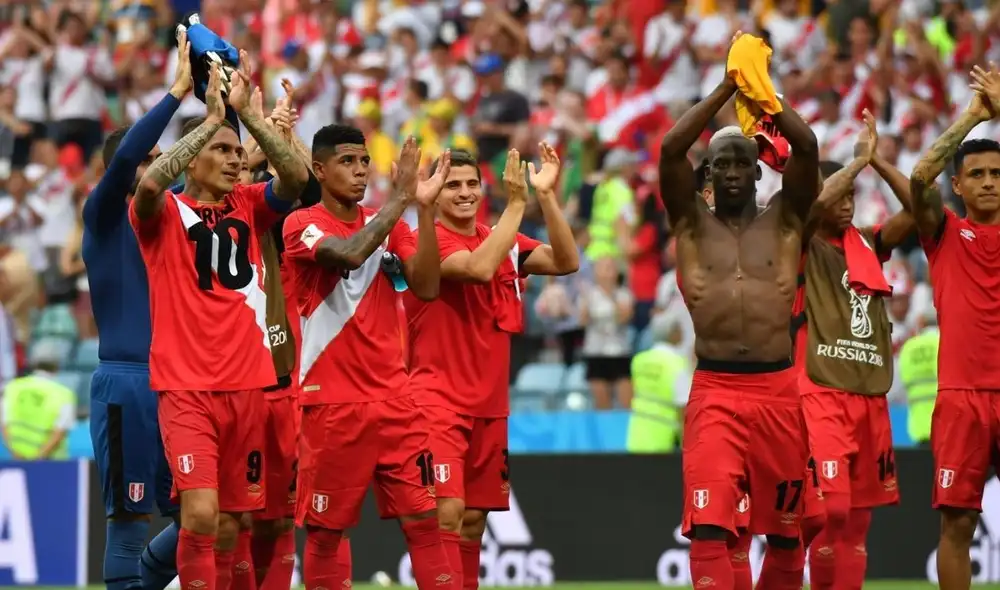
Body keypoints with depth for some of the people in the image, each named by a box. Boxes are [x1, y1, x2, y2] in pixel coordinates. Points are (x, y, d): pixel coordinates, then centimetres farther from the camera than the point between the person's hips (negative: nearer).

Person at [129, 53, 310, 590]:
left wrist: (247, 113, -14)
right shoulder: (164, 214, -1)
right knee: (200, 514, -18)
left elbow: (297, 177, -7)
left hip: (246, 384, 5)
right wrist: (212, 119, -20)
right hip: (187, 386, -5)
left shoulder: (248, 207, 10)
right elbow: (150, 183, -24)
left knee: (229, 522, 9)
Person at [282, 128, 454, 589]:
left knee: (423, 520, -2)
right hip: (331, 403, -4)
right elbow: (350, 253, -26)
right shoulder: (302, 225, -6)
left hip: (393, 399, 4)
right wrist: (400, 197, -21)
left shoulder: (388, 224, 11)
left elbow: (426, 287, -3)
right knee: (324, 530, 3)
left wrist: (425, 208, -11)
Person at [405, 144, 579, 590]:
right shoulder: (428, 241, -9)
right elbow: (479, 267, -26)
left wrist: (546, 196, -11)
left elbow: (565, 262, -2)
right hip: (438, 400, -7)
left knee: (474, 521, 10)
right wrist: (516, 203, -23)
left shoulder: (503, 241, 11)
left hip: (489, 404, 7)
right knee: (447, 512, -18)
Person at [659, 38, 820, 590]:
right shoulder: (692, 222, 8)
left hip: (779, 389, 2)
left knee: (785, 529, 10)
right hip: (714, 392, -2)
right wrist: (726, 87, -10)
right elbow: (671, 150, -7)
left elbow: (807, 148, -5)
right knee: (710, 527, -16)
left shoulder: (784, 219, 10)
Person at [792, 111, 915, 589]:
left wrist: (878, 161, -3)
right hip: (821, 394, -6)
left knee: (859, 514, 7)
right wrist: (859, 160, -14)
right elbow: (815, 203, -21)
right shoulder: (802, 246, -1)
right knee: (829, 508, -17)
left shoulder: (868, 246, 14)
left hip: (870, 396, 6)